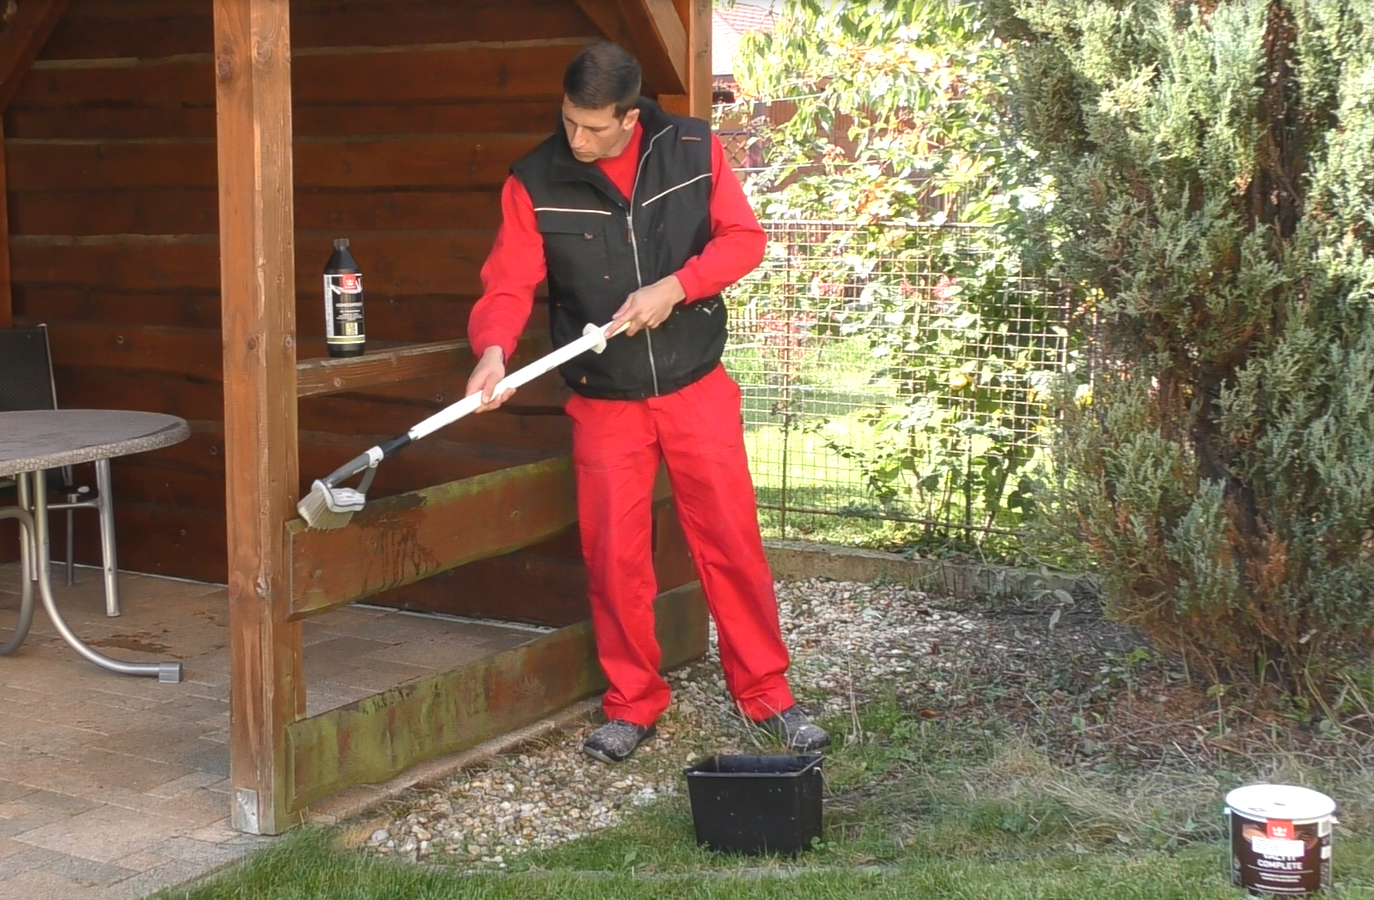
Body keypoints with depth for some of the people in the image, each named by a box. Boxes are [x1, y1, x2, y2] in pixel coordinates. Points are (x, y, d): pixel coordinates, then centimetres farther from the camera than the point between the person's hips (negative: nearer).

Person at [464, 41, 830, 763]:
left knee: (732, 540, 2)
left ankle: (766, 696, 16)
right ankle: (632, 705, 22)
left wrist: (676, 285, -18)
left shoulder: (695, 149, -5)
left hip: (697, 388, 0)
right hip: (603, 402, 0)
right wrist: (494, 349, -31)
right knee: (613, 557, 4)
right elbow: (508, 286, -11)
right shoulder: (535, 183, -7)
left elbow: (743, 237, -2)